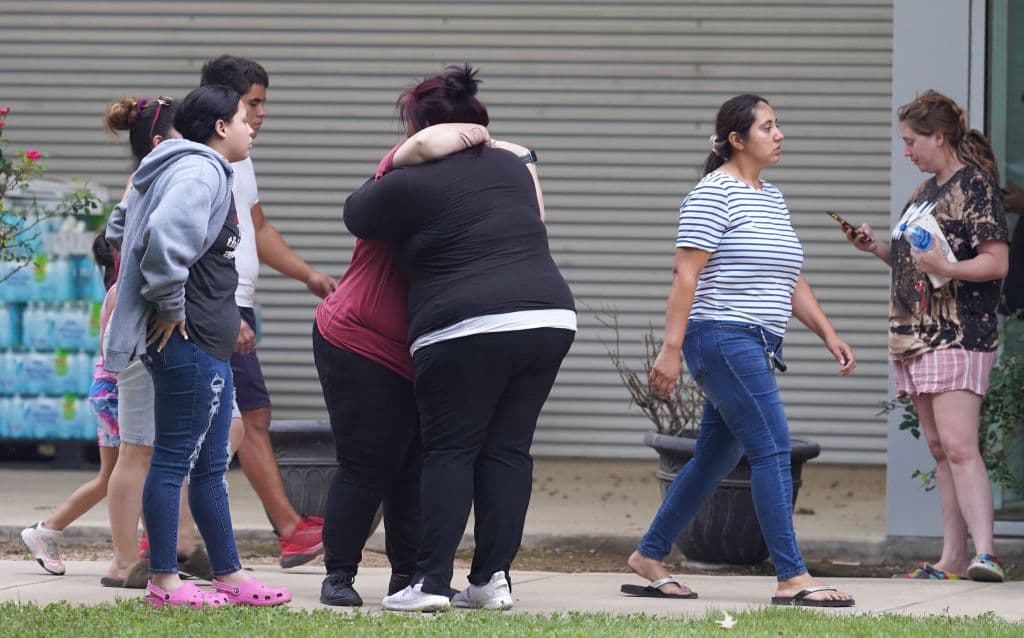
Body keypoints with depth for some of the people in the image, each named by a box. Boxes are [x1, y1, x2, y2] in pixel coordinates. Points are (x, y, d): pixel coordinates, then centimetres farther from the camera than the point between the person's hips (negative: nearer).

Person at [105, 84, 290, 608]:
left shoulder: (209, 172, 18)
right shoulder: (200, 172, -15)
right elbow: (164, 236, -31)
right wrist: (168, 305, -20)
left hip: (208, 345, 11)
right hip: (189, 343, -11)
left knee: (210, 466, 15)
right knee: (174, 461, -5)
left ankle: (229, 577, 21)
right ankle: (163, 584, -2)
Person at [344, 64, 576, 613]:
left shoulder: (409, 184, -1)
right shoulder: (511, 166, 16)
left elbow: (355, 214, 16)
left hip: (467, 331, -5)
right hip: (551, 317, 5)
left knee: (450, 451, 1)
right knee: (508, 450, 9)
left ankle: (431, 582, -5)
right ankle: (492, 579, 5)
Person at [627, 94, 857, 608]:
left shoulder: (772, 199, 18)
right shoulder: (714, 194, -9)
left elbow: (790, 281, 22)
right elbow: (686, 274, -14)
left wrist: (828, 334, 14)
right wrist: (670, 349, -19)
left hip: (758, 348, 9)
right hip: (724, 339, -9)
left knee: (714, 459, 12)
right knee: (773, 451, -13)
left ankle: (649, 558, 21)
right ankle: (792, 579, -15)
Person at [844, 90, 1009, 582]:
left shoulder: (975, 186, -9)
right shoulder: (925, 191, 18)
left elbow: (996, 263, -15)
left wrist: (946, 267, -28)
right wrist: (877, 249, 11)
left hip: (960, 336, -9)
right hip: (915, 337, 9)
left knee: (958, 447, -18)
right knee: (939, 450, 8)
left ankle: (984, 554, -24)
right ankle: (951, 560, 9)